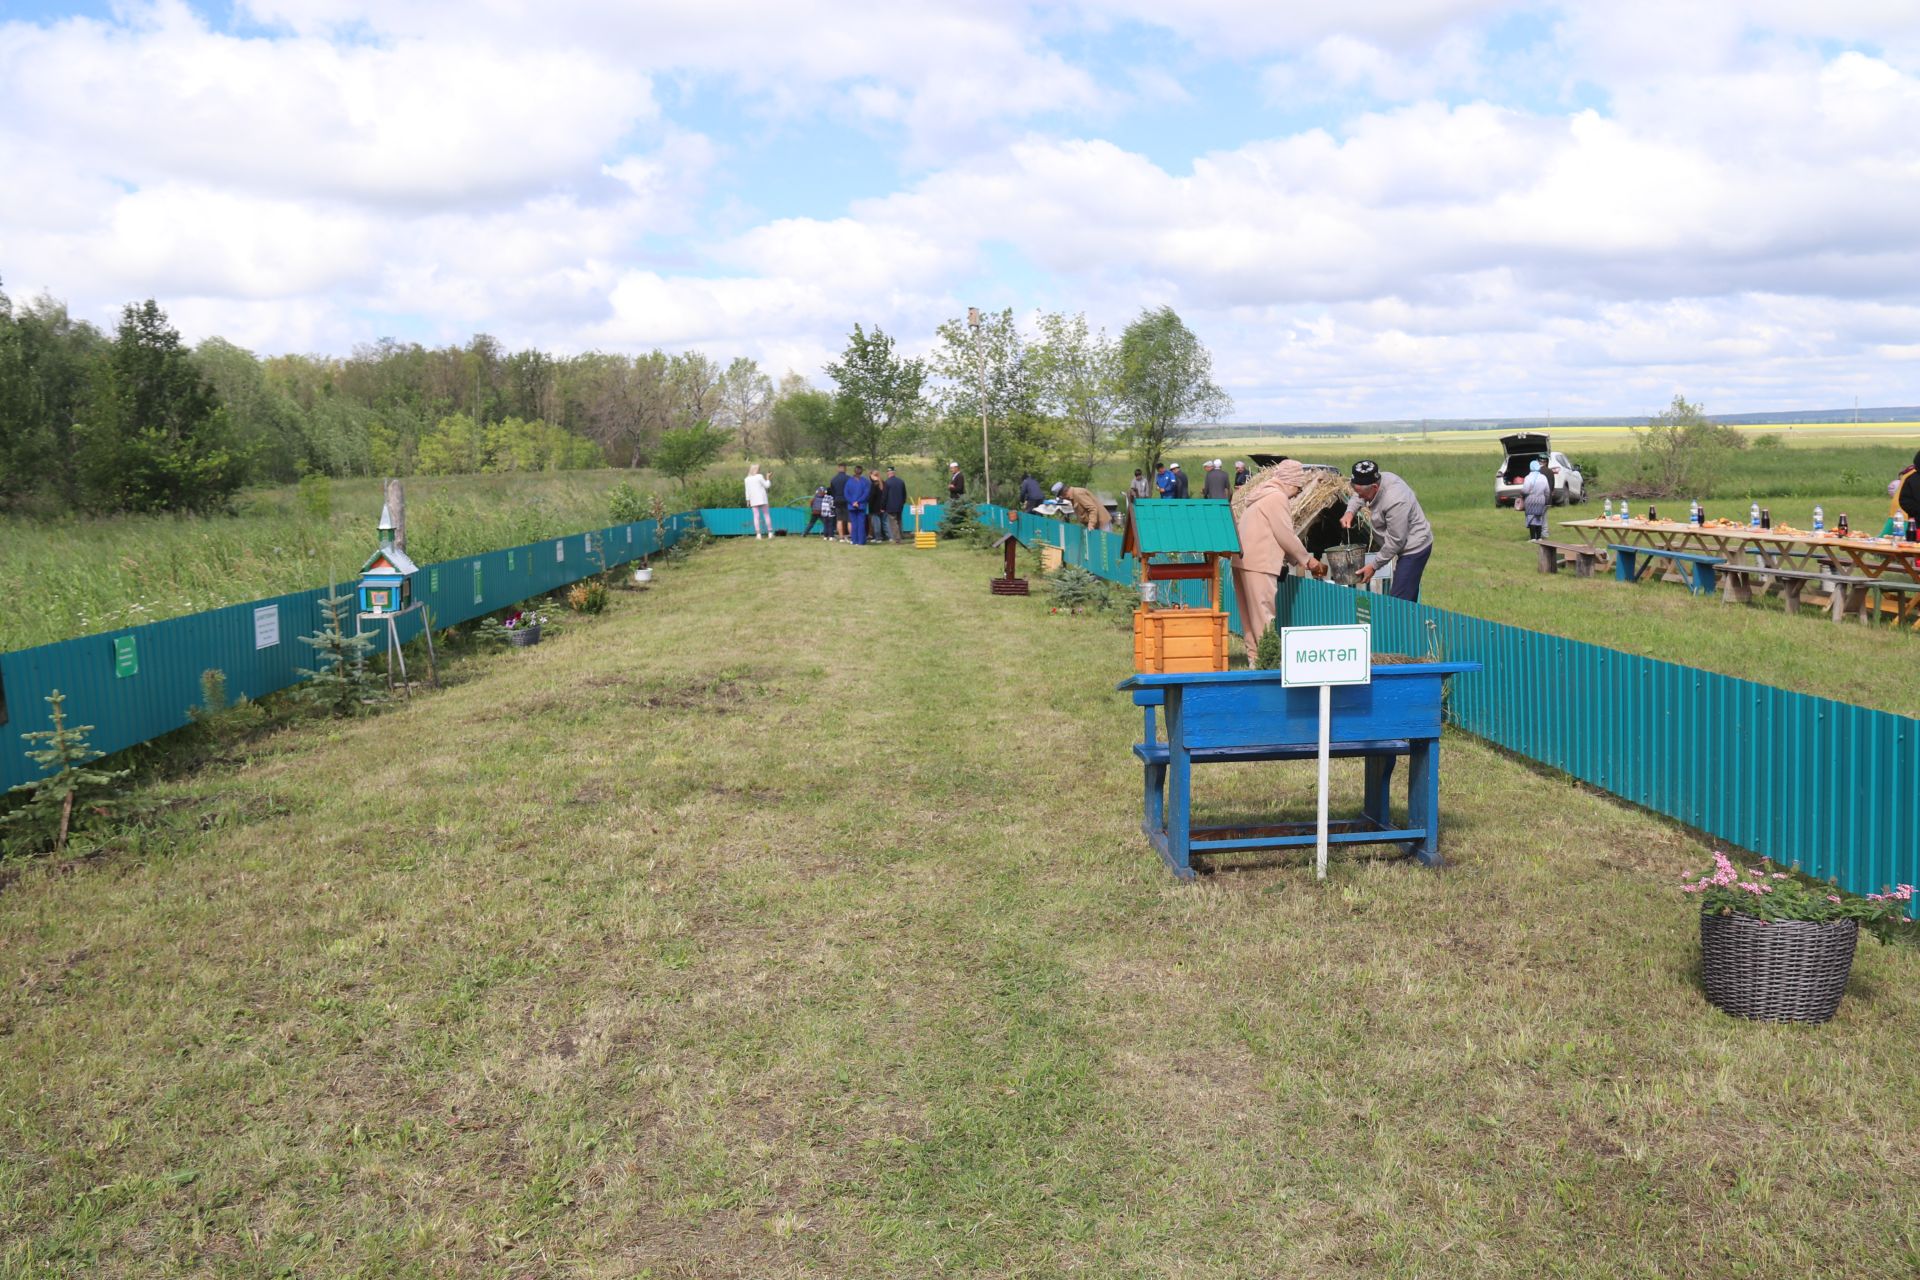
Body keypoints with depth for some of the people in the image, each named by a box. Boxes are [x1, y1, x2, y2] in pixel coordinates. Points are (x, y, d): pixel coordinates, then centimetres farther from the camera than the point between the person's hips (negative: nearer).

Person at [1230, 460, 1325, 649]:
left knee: (1250, 612, 11)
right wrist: (1307, 559, 2)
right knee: (1263, 612, -8)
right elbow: (1286, 535, -11)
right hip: (1259, 563, -10)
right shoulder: (1277, 497, -10)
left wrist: (1296, 559, 20)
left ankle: (1255, 654, 15)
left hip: (1244, 560, 10)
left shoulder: (1263, 493, 21)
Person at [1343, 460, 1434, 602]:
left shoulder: (1394, 502, -33)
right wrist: (1350, 512, -4)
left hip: (1414, 548, -10)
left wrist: (1374, 566, -16)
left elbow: (1395, 541, -25)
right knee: (1408, 599, 17)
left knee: (1399, 601, -14)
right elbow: (1359, 495, 16)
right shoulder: (1381, 477, -7)